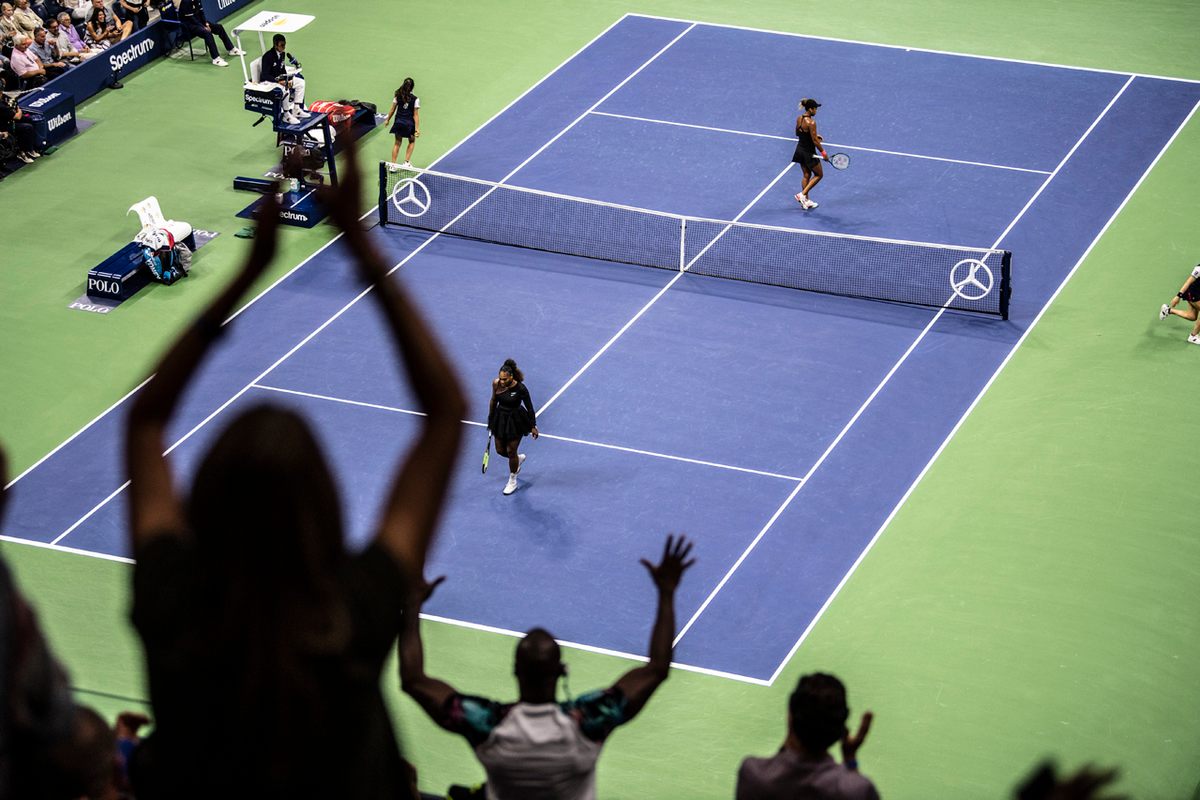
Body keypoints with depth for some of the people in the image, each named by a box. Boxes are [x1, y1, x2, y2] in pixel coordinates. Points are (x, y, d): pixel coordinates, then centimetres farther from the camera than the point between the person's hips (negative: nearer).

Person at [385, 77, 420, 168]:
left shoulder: (398, 96, -4)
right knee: (412, 141, 23)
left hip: (398, 122, 2)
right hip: (409, 124, -2)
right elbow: (415, 115, -11)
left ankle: (393, 164, 11)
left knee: (397, 143, 15)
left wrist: (388, 120, 18)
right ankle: (407, 162, 17)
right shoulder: (415, 99, -11)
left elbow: (392, 110, 3)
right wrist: (417, 128, -8)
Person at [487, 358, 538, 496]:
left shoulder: (520, 388, -26)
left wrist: (533, 426, -6)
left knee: (511, 451, 5)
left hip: (516, 421, -5)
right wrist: (490, 419, 13)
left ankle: (512, 481, 27)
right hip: (500, 418, 5)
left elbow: (529, 407, -13)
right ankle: (519, 458, 49)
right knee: (500, 450, 14)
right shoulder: (496, 384, -13)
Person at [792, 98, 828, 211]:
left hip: (800, 150, 8)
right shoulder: (811, 122, -25)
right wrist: (823, 152, -11)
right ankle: (803, 194, 1)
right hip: (809, 153, -8)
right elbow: (815, 141, -22)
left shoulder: (799, 119, -1)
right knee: (819, 174, 11)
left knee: (806, 175, 20)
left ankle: (805, 201, 25)